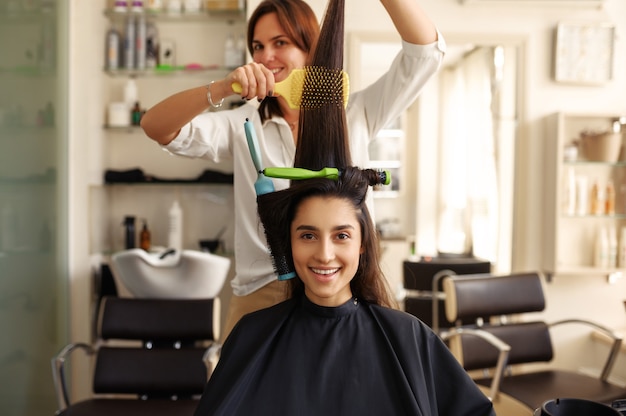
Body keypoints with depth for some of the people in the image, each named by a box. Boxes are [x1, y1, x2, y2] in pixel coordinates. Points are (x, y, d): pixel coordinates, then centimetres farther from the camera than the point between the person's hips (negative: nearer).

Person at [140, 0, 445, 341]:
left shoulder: (355, 114, 5)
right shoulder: (243, 126, 5)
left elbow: (426, 51, -1)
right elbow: (154, 126, -7)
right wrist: (222, 88, -24)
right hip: (261, 297, 1)